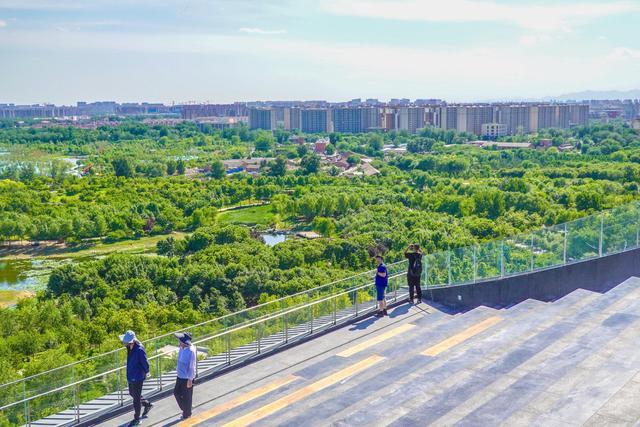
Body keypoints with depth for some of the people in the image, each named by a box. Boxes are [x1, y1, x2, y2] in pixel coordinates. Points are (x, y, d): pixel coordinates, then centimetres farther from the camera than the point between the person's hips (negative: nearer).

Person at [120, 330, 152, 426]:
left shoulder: (139, 350, -28)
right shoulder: (130, 347, -3)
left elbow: (145, 363, -19)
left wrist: (146, 372, -3)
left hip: (137, 377, -8)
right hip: (130, 376, 8)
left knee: (136, 398, 5)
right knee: (132, 394, 24)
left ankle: (136, 419, 20)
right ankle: (147, 404, 44)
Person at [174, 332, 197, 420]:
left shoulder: (191, 351, -25)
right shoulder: (181, 348, -1)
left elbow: (192, 366, -21)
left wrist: (190, 380, -18)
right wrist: (178, 372, 18)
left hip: (187, 378, -8)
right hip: (180, 376, 8)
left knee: (186, 397, 8)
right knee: (176, 393, 19)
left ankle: (187, 414, 28)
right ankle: (184, 409, 39)